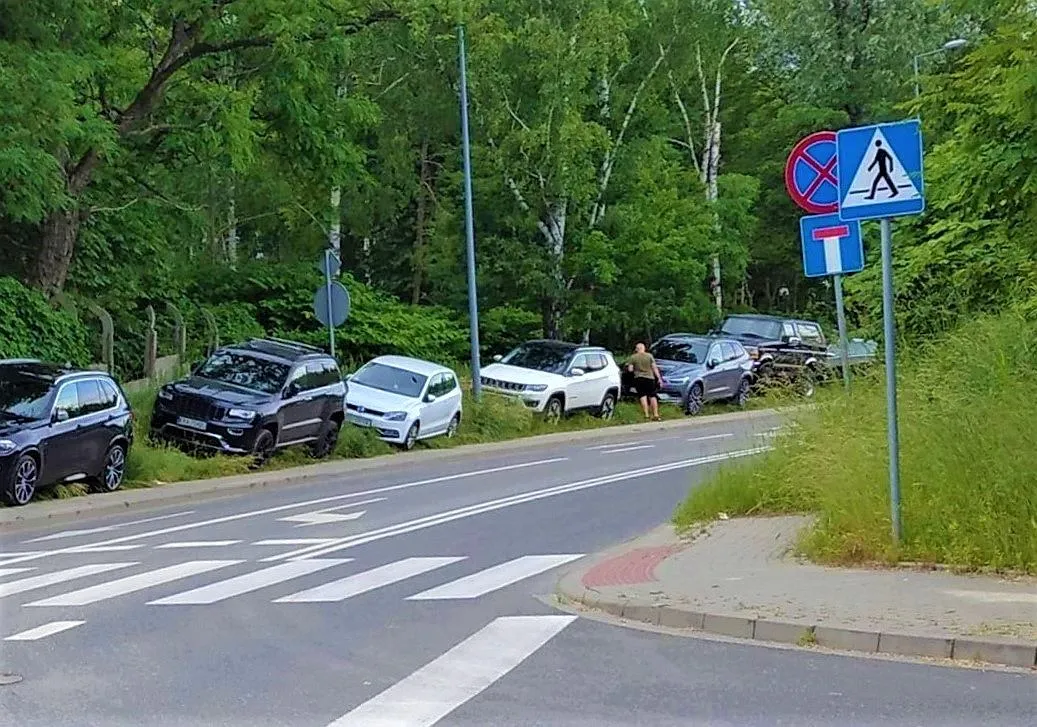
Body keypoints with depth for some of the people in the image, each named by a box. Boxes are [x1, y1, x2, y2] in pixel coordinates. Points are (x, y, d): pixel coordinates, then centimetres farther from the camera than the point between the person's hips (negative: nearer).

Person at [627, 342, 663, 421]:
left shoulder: (633, 357, -1)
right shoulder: (649, 356, 1)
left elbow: (630, 369, -3)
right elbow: (654, 367, -1)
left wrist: (628, 365, 19)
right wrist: (659, 378, 1)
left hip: (639, 378, -1)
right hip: (650, 377, 1)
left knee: (643, 396, 1)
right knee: (652, 396, 8)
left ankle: (646, 415, -8)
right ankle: (655, 415, 6)